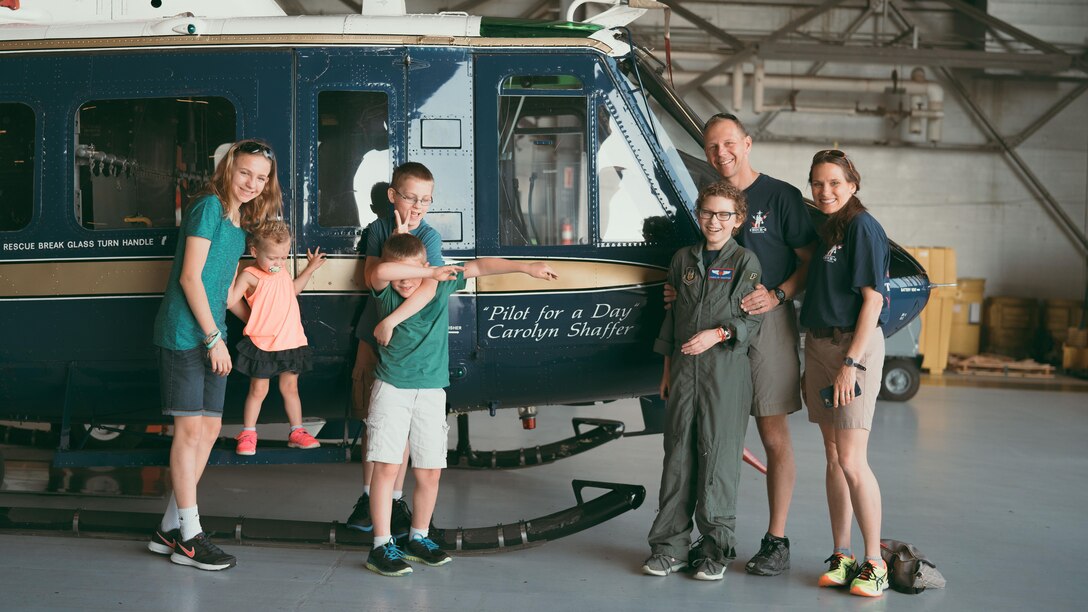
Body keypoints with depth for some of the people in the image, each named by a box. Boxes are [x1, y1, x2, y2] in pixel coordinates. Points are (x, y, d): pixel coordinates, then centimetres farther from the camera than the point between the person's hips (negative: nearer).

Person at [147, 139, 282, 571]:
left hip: (212, 337, 9)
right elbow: (190, 277, -15)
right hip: (185, 333, -9)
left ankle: (170, 529, 18)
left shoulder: (240, 223, 15)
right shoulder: (209, 208, -10)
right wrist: (214, 337, -15)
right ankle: (188, 538, 2)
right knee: (190, 428, -5)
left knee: (209, 430, 9)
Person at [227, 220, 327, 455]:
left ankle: (297, 431, 23)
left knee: (290, 387, 14)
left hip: (291, 341, 6)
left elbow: (293, 289, 28)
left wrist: (310, 268, 24)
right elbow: (229, 302, -23)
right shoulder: (250, 275, -14)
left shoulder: (282, 271, 7)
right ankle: (247, 434, 18)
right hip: (262, 345, -5)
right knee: (258, 390, 5)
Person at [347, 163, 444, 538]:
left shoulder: (429, 237, -11)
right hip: (372, 336, 3)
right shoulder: (380, 228, 0)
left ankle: (396, 499, 16)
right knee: (372, 419, 9)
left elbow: (428, 287, -27)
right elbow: (372, 278, -10)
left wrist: (391, 321, -34)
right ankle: (368, 496, 22)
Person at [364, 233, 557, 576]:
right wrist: (430, 274, -26)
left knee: (430, 471, 5)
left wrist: (525, 267, 1)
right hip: (391, 389, -3)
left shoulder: (441, 284, -1)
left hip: (431, 391, 3)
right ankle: (382, 546, 4)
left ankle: (418, 538, 24)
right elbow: (380, 272, -31)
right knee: (387, 467, -6)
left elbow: (479, 267, 4)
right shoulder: (385, 293, -8)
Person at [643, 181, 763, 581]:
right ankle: (670, 544, 12)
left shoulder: (745, 262, 3)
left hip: (727, 371, -4)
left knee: (718, 454, -2)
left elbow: (752, 319, -2)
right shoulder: (683, 259, 14)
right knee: (678, 453, 5)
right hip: (684, 369, 4)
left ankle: (716, 547, 9)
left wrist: (719, 333, -19)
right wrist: (667, 369, 15)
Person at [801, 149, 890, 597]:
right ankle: (842, 557, 17)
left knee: (852, 461, -10)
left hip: (855, 345, -8)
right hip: (818, 345, 8)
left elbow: (872, 298, -14)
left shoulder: (862, 227, -9)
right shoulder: (823, 230, 15)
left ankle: (874, 564, 0)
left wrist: (851, 362, -18)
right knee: (833, 459, 10)